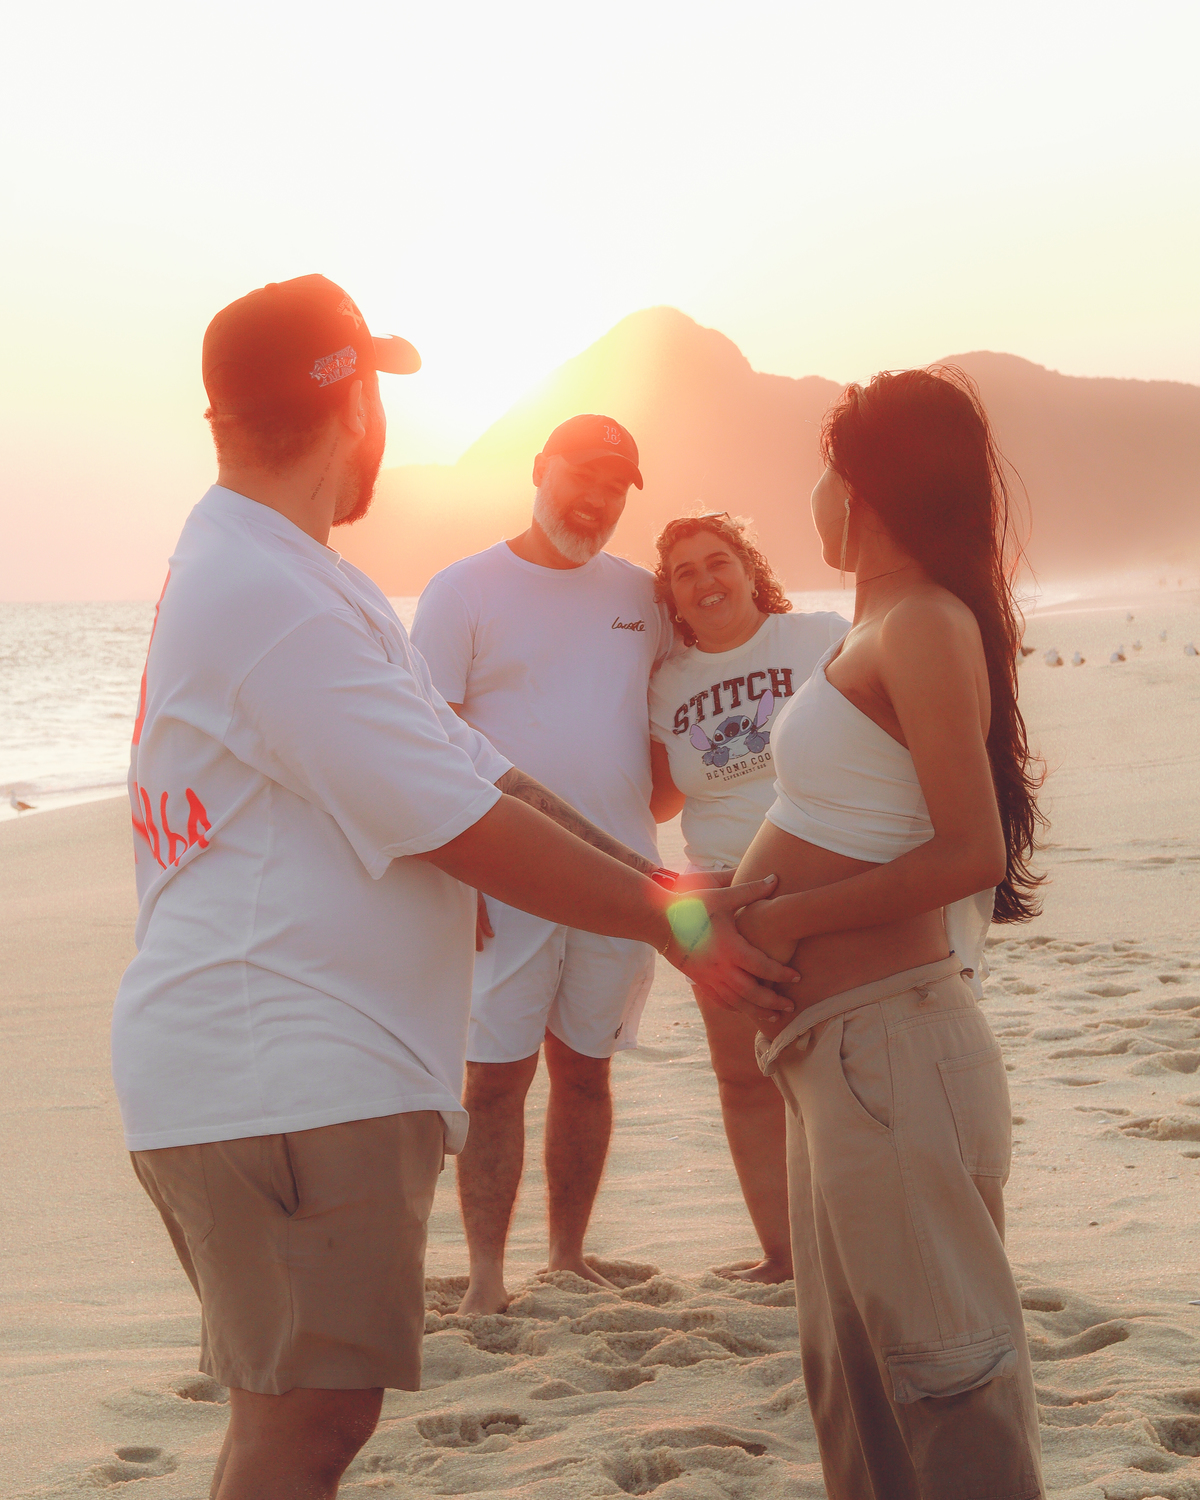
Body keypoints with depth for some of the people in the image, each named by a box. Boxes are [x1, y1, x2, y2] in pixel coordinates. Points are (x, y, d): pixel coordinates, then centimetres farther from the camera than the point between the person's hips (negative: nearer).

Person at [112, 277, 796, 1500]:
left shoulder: (230, 568, 16)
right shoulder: (276, 601, -18)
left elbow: (479, 777, 16)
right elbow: (470, 836, -16)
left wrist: (668, 888, 15)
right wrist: (669, 919, -4)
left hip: (284, 1067, 11)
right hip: (284, 1080, -11)